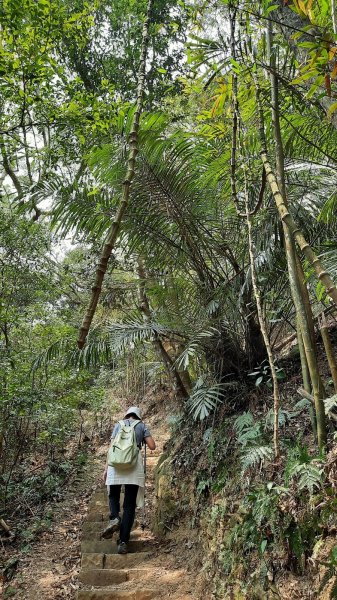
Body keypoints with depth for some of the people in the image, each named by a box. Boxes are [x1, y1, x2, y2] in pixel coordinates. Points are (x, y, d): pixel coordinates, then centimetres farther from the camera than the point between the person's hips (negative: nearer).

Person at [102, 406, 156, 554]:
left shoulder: (118, 425, 17)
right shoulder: (142, 425, 15)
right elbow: (152, 446, 8)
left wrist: (106, 468, 11)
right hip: (135, 463, 0)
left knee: (113, 495, 21)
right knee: (130, 504, 4)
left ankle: (115, 518, -8)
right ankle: (123, 541, -2)